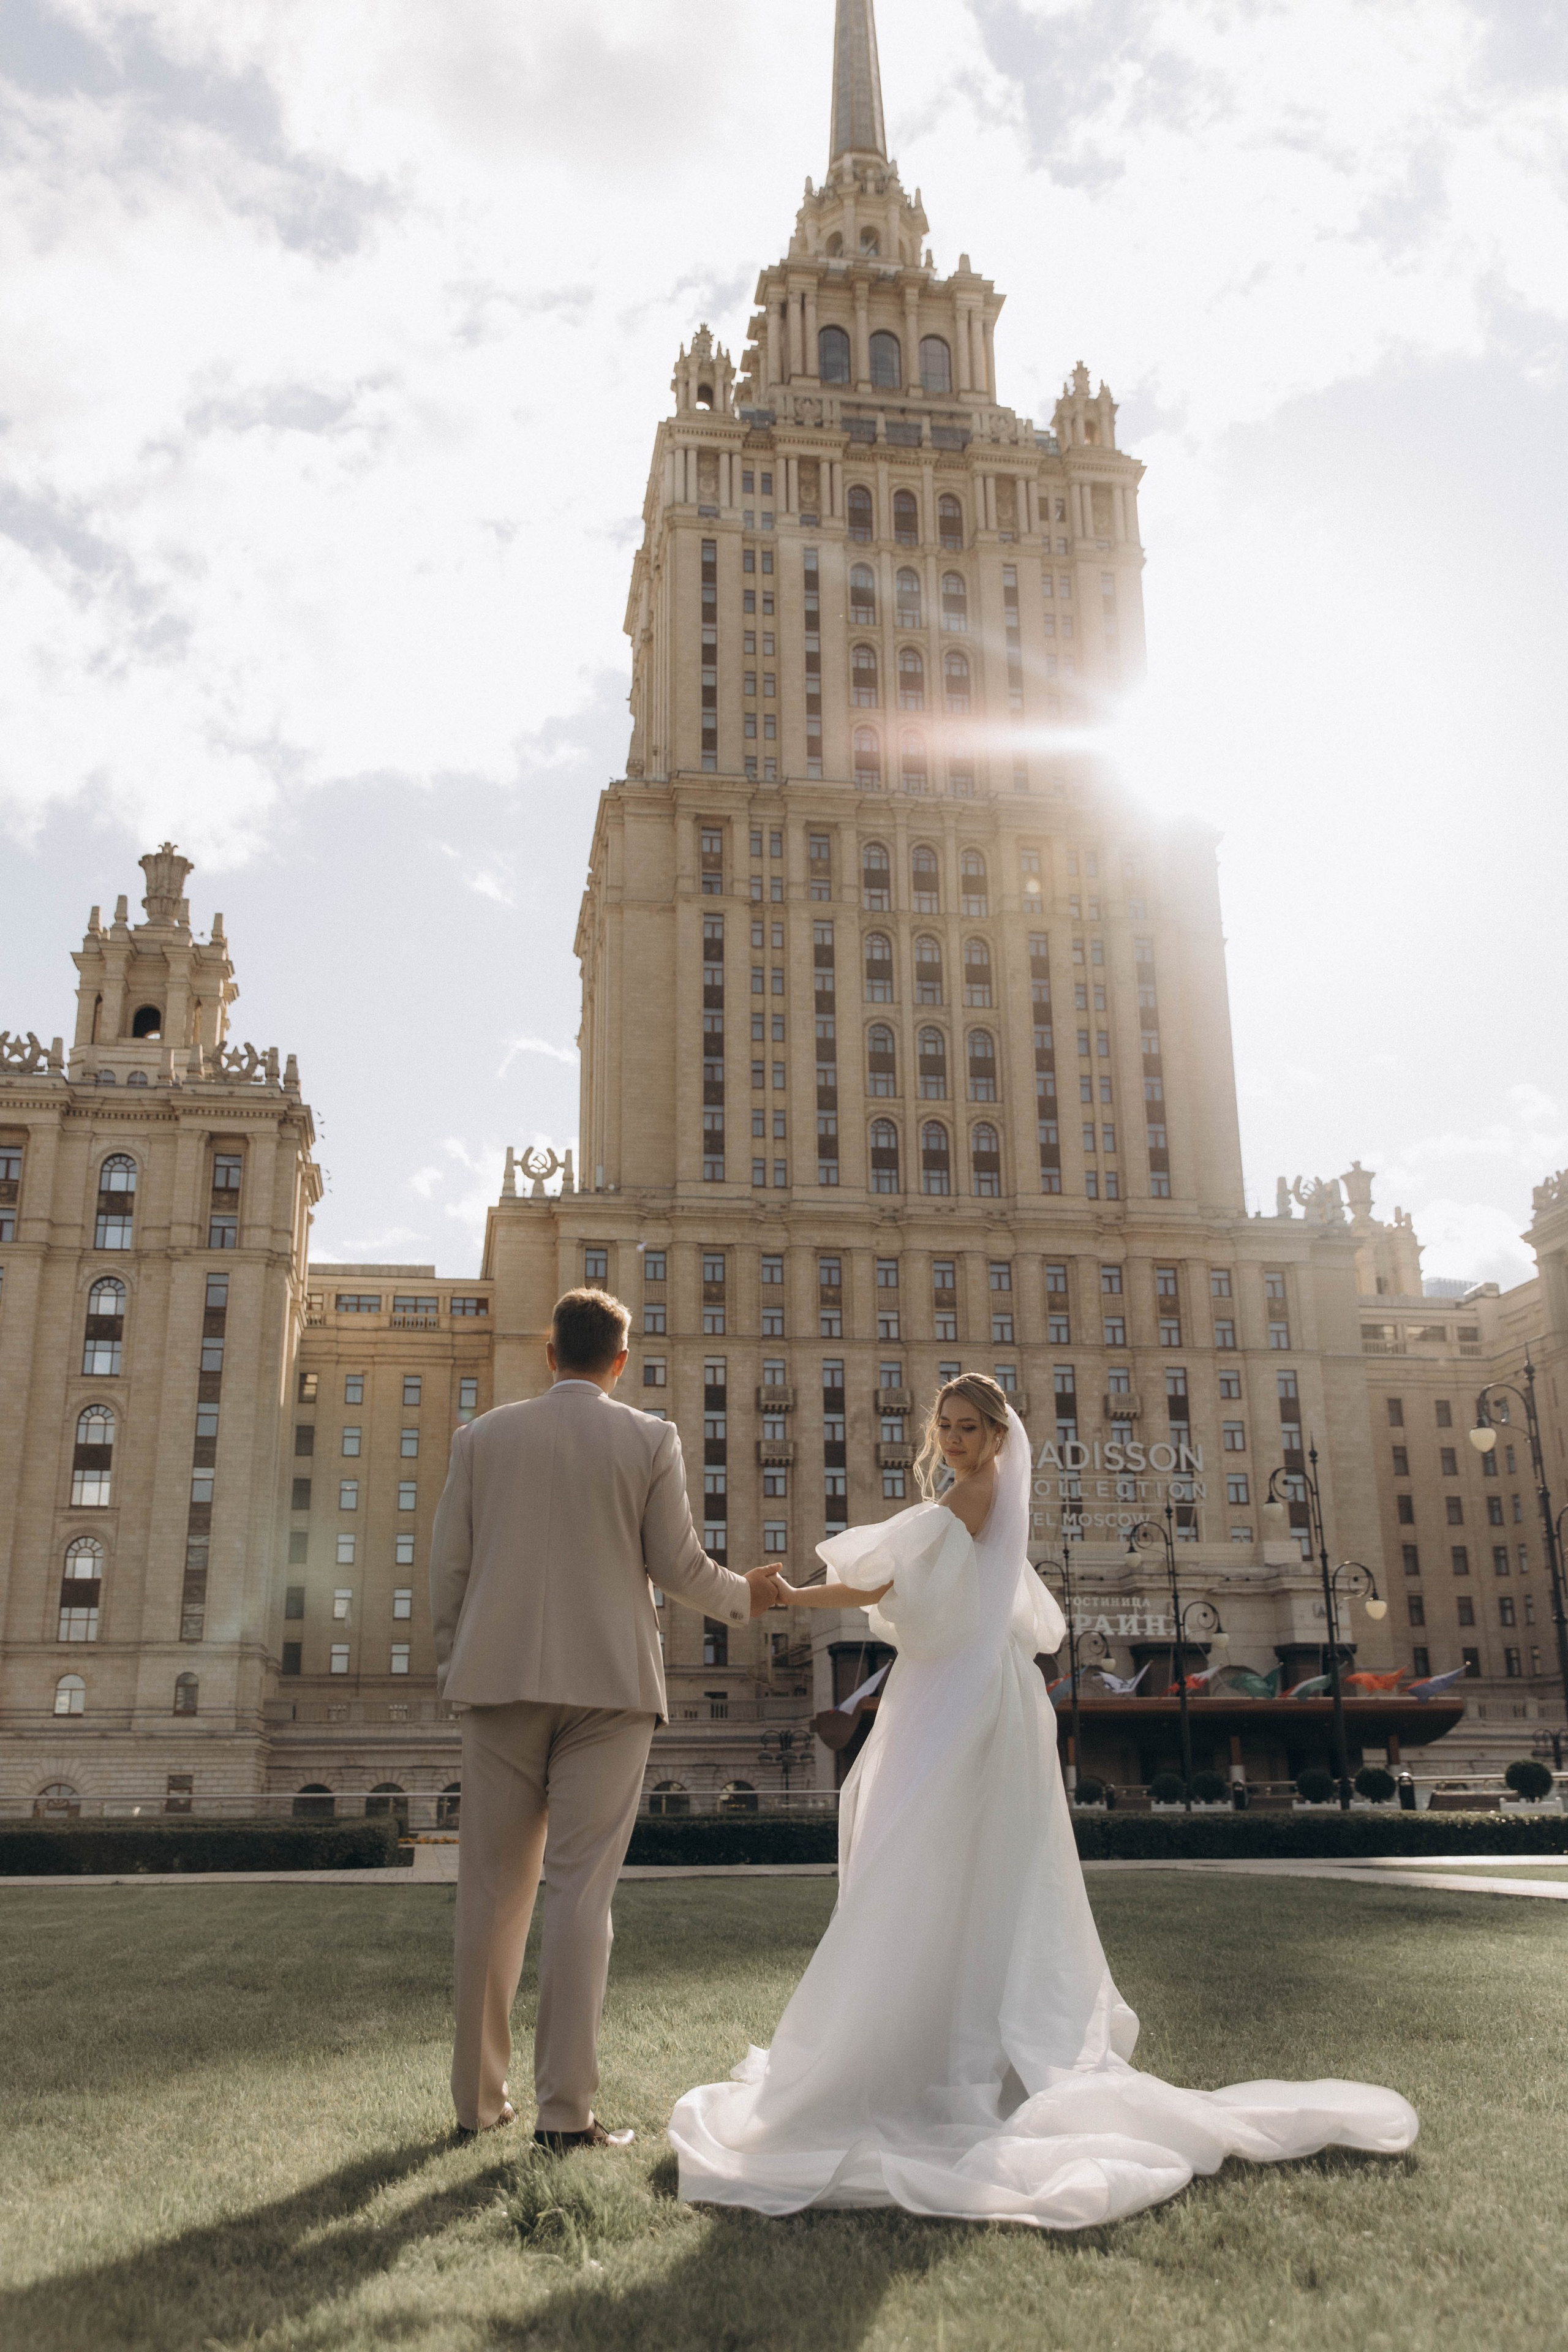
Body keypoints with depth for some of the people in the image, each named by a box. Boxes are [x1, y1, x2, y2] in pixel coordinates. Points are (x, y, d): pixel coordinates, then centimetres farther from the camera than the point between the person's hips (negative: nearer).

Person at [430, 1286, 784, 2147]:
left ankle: (478, 2099, 18)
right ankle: (566, 2109, 2)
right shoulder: (650, 1440, -1)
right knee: (580, 1892, 0)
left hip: (501, 1681, 2)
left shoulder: (482, 1436, 5)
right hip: (607, 1686, -2)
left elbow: (447, 1567, 5)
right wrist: (743, 1596, 18)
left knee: (493, 1892, 9)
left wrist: (453, 1668, 17)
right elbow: (678, 1567, -1)